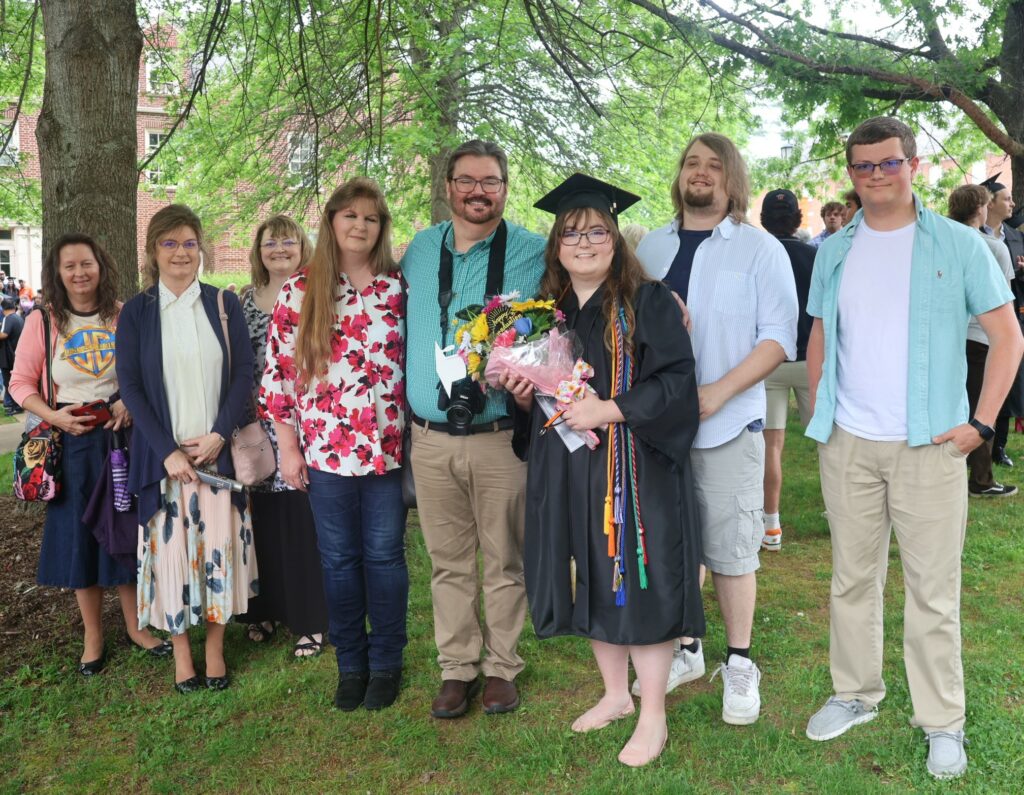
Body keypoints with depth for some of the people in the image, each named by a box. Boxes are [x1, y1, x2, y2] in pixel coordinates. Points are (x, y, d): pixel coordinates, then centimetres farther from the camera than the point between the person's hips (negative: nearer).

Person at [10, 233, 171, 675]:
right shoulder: (41, 322, -2)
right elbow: (21, 383, 1)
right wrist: (53, 416, -14)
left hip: (121, 434, 1)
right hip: (71, 440, 0)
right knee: (79, 535, 7)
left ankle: (134, 625, 27)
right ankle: (92, 637, 23)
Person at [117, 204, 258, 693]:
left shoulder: (224, 305, 5)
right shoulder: (136, 312, 3)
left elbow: (243, 375, 1)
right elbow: (129, 386, -2)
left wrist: (218, 435, -12)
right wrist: (168, 451, -12)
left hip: (218, 449, 1)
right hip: (163, 452, 0)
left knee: (219, 543, 3)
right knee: (170, 544, 3)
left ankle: (215, 647, 19)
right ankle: (181, 652, 18)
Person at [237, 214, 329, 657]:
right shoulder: (246, 299, 12)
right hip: (260, 424, 4)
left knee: (302, 519, -1)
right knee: (264, 518, 9)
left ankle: (309, 621, 10)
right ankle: (266, 608, 24)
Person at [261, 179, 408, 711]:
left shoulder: (398, 289, 3)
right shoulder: (300, 292, 1)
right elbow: (278, 371, 2)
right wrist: (288, 447, 0)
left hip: (388, 446, 0)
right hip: (326, 449, 0)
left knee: (384, 556, 8)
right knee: (339, 560, 10)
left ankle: (386, 663, 23)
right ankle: (350, 663, 26)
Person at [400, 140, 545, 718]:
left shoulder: (533, 254, -2)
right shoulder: (420, 251, 10)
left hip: (500, 436, -3)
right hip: (431, 437, 3)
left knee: (504, 560, 7)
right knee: (449, 562, 11)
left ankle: (501, 667, 23)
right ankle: (457, 667, 24)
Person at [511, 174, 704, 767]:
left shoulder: (648, 302, -6)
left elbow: (677, 381, -13)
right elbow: (536, 383, 20)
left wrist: (610, 410, -21)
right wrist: (524, 393, -3)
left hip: (634, 468, -5)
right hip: (568, 470, 6)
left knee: (637, 581, -2)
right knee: (591, 580, 13)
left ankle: (653, 718, 13)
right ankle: (616, 693, 31)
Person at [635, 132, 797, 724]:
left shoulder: (760, 248, -2)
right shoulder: (652, 247, 12)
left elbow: (779, 337, -8)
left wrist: (716, 392, -19)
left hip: (729, 424, -4)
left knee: (730, 548, 3)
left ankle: (740, 664, 20)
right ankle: (684, 650, 29)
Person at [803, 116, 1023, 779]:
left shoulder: (960, 245, -2)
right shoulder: (833, 252, 9)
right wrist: (819, 413, 8)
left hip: (930, 447, -3)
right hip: (847, 444, 4)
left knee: (934, 591, 3)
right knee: (852, 579, 13)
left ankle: (944, 722, 17)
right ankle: (856, 694, 29)